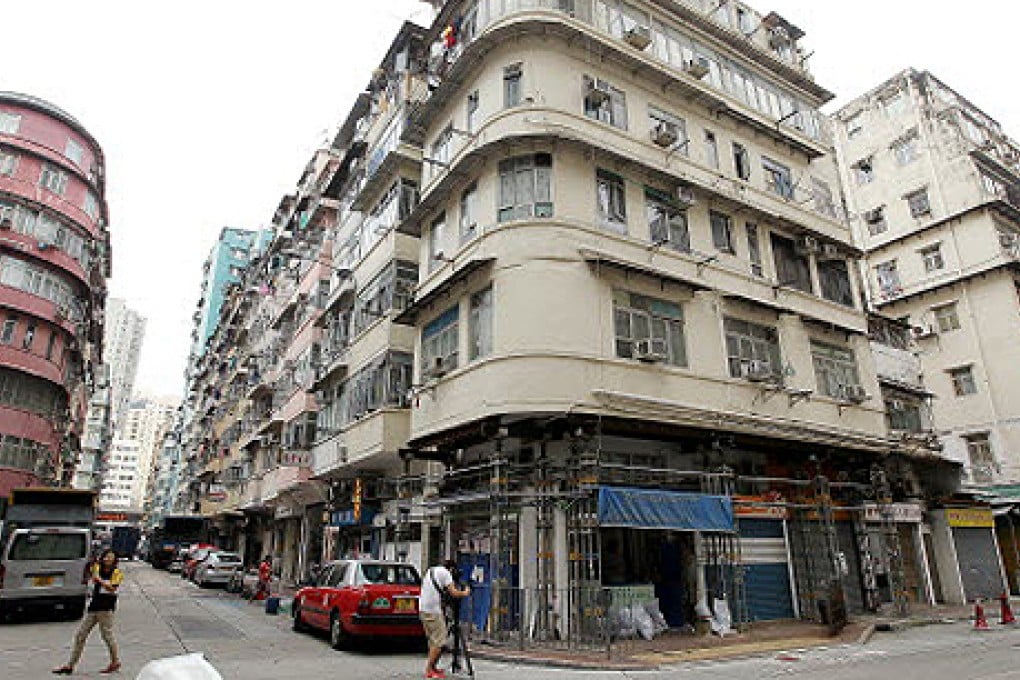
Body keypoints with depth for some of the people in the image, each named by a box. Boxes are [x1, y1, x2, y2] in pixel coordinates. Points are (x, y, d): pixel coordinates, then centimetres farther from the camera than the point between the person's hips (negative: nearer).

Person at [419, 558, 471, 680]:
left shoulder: (430, 571, 20)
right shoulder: (445, 572, -6)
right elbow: (453, 593, -11)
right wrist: (465, 593, 6)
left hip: (423, 609, 9)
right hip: (433, 611, -9)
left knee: (433, 640, 16)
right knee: (439, 641, -4)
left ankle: (432, 668, 19)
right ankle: (429, 670, -3)